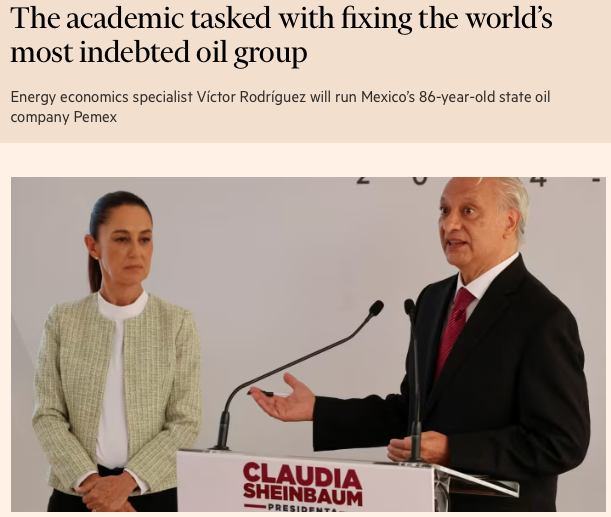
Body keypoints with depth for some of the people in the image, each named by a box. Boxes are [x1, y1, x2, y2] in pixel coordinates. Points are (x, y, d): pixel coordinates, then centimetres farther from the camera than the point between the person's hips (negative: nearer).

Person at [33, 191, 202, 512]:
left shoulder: (177, 323, -3)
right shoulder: (63, 320, -1)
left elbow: (186, 421, -6)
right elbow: (47, 415, -4)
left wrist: (128, 481, -16)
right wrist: (90, 480, -16)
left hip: (151, 493, 0)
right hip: (76, 491, 1)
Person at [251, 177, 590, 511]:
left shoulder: (543, 318, -16)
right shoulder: (434, 299, 6)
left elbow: (562, 443, -18)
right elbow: (412, 412, 10)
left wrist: (452, 450, -25)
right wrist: (317, 410, 1)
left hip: (500, 509, -6)